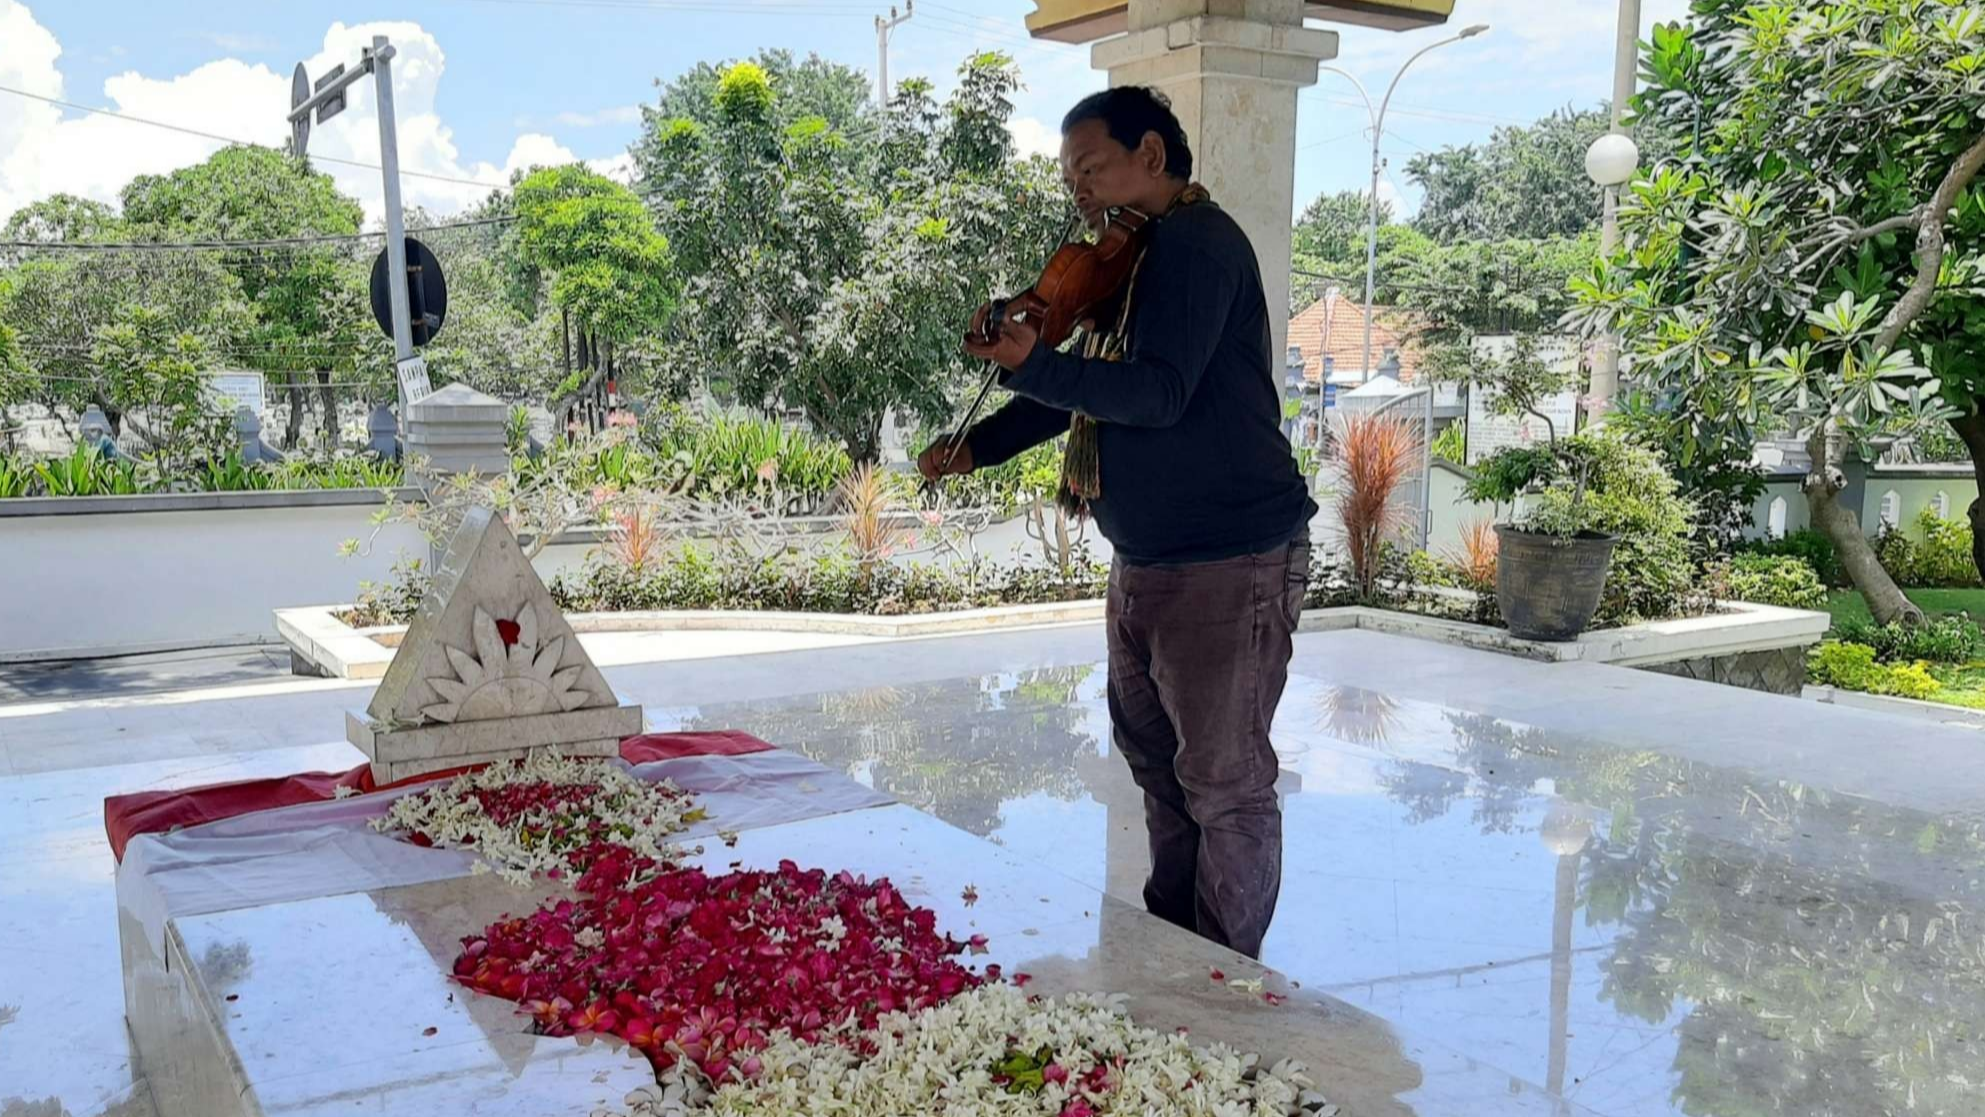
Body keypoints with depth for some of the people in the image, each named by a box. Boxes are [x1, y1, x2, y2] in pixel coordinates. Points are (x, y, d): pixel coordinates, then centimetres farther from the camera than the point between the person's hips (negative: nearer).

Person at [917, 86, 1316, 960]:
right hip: (1145, 562, 11)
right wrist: (979, 446, 18)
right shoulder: (1137, 256, 17)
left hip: (1228, 565, -11)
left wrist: (1030, 367, -35)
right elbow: (1094, 387, 25)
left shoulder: (1193, 241, -14)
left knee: (1224, 783, -2)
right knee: (1155, 759, 19)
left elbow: (1160, 393, -26)